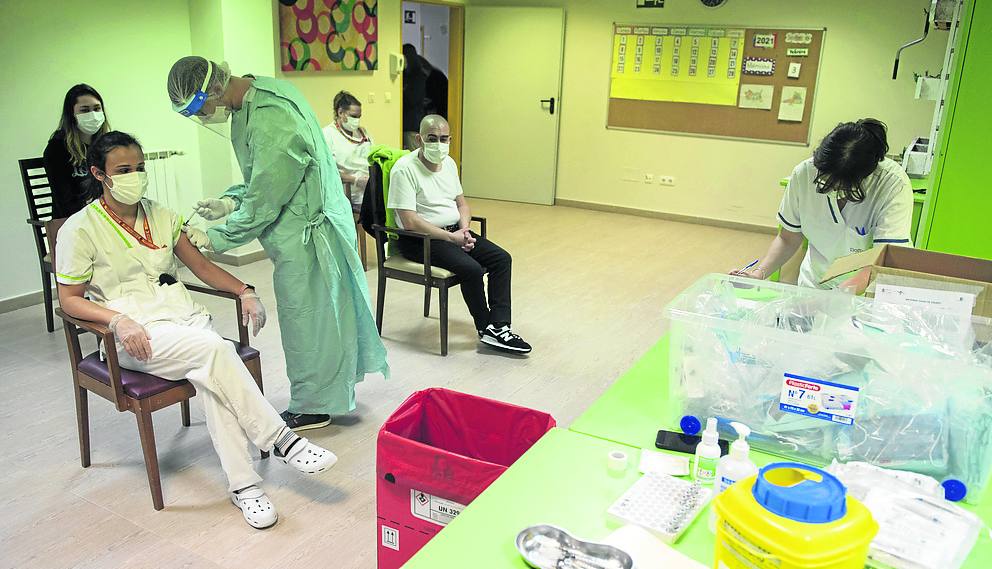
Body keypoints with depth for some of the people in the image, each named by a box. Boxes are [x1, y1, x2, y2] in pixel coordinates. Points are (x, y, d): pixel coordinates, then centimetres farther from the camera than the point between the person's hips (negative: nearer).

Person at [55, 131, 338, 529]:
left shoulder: (160, 215, 16)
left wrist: (244, 291, 1)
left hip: (184, 316, 4)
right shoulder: (80, 229, 1)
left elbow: (201, 266, 17)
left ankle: (242, 484, -30)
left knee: (210, 375, -30)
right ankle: (282, 440, -25)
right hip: (137, 333, -4)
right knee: (214, 348, -33)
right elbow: (69, 299, 0)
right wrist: (119, 320, -20)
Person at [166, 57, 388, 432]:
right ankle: (332, 390, 33)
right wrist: (230, 202, 2)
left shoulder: (272, 123, -27)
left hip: (305, 235, -10)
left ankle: (311, 408, 21)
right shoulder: (254, 96, 6)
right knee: (319, 313, 18)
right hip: (304, 227, 10)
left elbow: (263, 204, -22)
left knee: (305, 319, 4)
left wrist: (216, 239, -10)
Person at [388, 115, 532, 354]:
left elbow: (461, 202, 18)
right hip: (420, 239, -8)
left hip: (453, 232, 8)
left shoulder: (449, 163, 10)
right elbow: (409, 221, -21)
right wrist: (451, 237, -20)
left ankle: (498, 327, -12)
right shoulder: (404, 169, -16)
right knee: (472, 268, -27)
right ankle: (486, 328, -5)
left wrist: (464, 229, -4)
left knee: (502, 258, -8)